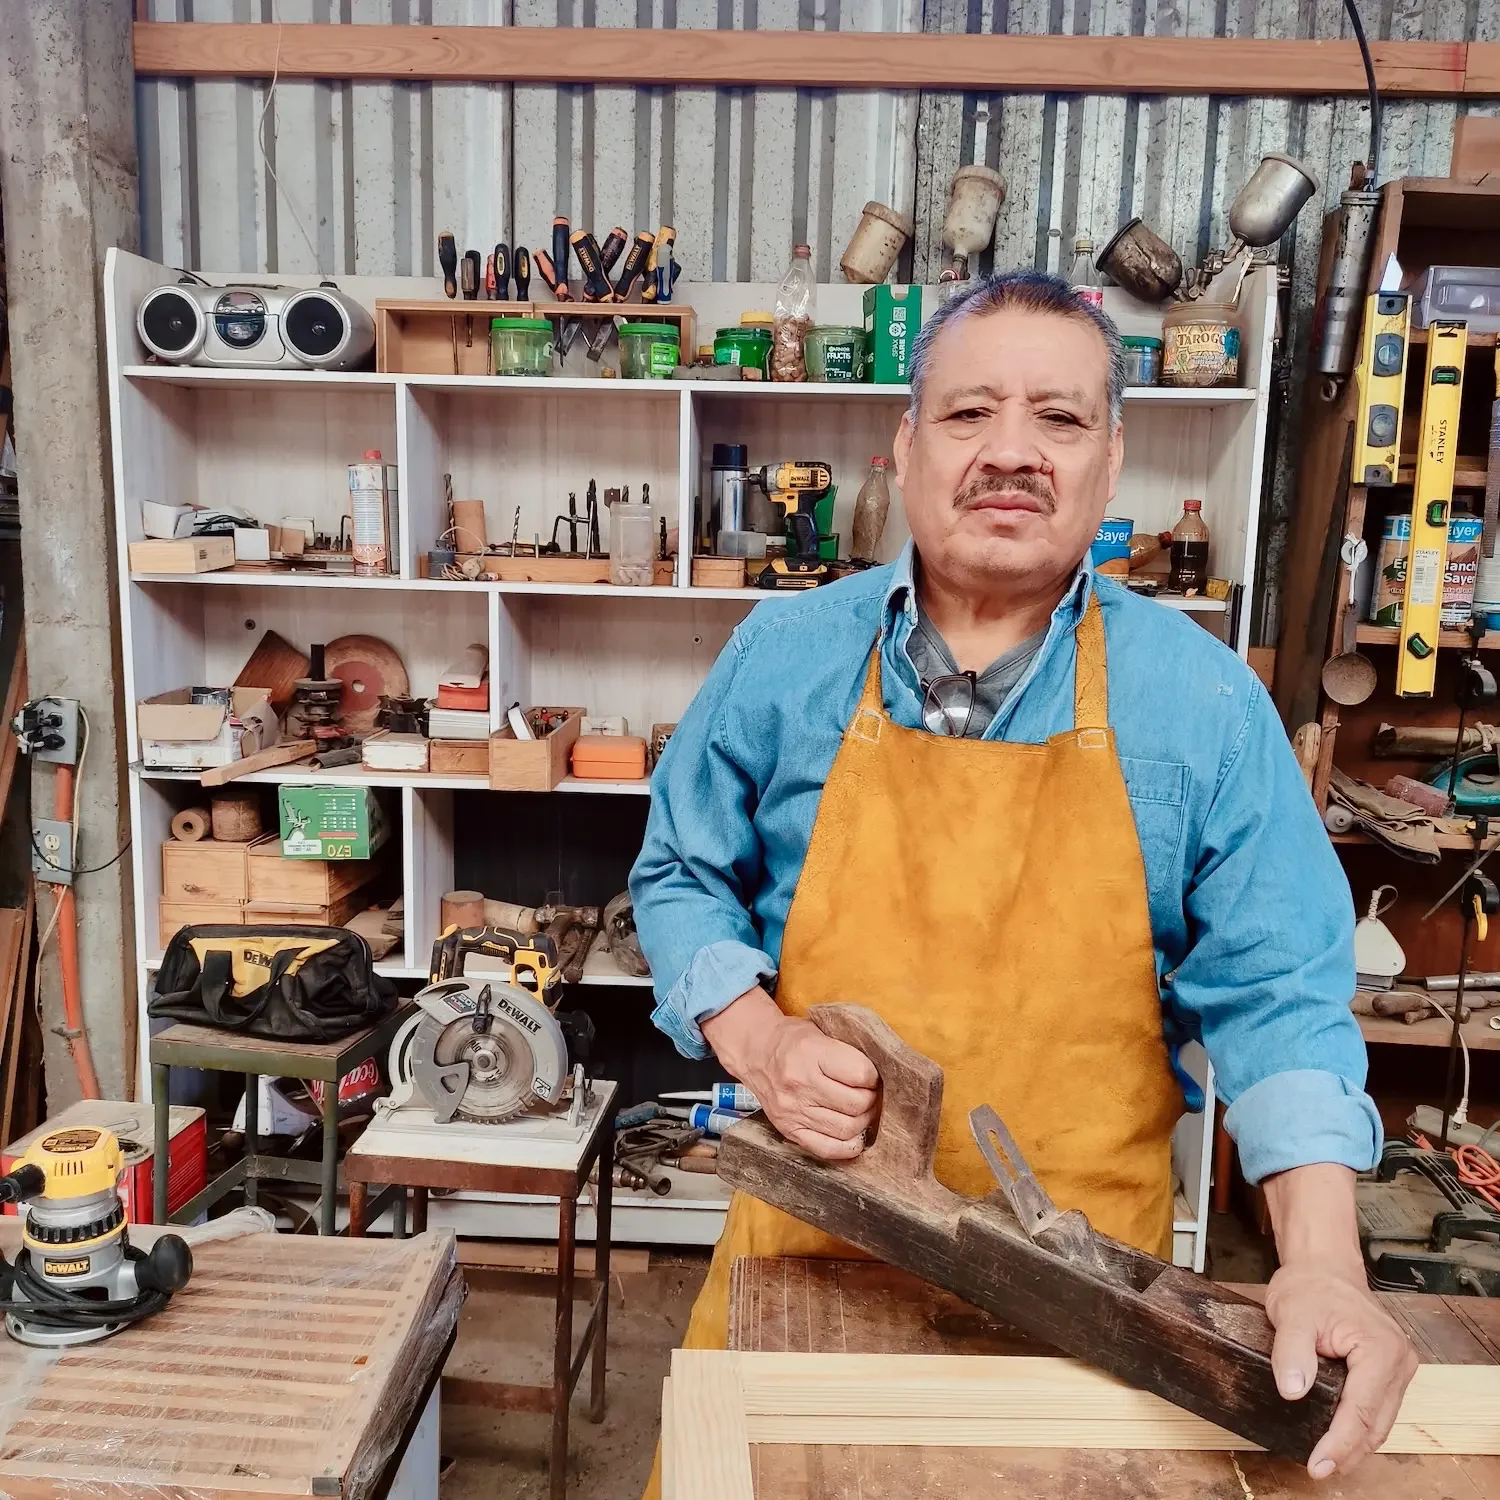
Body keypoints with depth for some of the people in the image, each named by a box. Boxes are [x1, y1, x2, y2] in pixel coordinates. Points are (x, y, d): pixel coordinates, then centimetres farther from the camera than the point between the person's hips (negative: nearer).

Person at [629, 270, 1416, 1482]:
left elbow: (1274, 992, -6)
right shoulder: (786, 656, -5)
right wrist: (757, 1041, -13)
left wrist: (1323, 1257, -19)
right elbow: (681, 879, 5)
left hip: (1081, 1274, 0)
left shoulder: (1204, 699, -7)